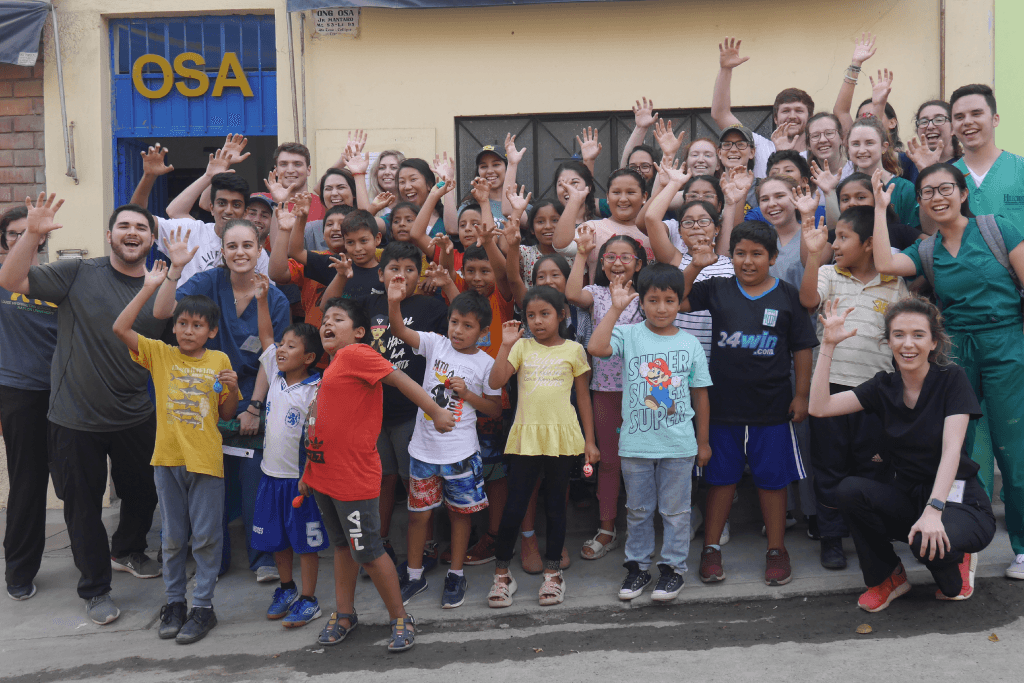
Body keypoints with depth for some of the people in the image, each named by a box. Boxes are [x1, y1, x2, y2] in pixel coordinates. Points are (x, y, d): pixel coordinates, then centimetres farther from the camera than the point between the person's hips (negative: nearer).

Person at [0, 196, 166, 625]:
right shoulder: (79, 274, -7)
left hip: (136, 417, 3)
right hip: (75, 418, -3)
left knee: (143, 493, 20)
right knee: (83, 506, 10)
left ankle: (127, 552, 50)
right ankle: (95, 588, 30)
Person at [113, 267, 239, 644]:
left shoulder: (220, 361, 3)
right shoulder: (160, 354, 2)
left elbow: (227, 414, 9)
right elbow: (120, 328, -12)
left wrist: (232, 388, -12)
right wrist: (150, 287, -15)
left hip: (206, 461, -1)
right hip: (168, 458, 1)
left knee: (206, 536, 4)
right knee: (172, 537, 12)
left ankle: (203, 606, 14)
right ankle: (174, 602, 25)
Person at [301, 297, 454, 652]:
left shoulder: (356, 355, -13)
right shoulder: (333, 366, 14)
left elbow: (399, 378, -20)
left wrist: (436, 411, -26)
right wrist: (310, 470, 21)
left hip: (354, 478, -9)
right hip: (325, 475, 9)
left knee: (367, 552, -1)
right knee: (342, 545, 20)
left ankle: (400, 619, 14)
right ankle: (345, 614, 34)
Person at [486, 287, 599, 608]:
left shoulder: (573, 350, 4)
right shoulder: (522, 347, 5)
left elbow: (583, 396, 8)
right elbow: (495, 382, -6)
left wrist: (589, 440, 6)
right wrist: (506, 344, -11)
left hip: (561, 437, 0)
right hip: (525, 436, 0)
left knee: (555, 505, 10)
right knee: (514, 507, 2)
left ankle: (552, 572, 23)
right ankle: (501, 574, 16)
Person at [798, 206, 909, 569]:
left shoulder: (894, 283, 7)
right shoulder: (828, 274, 4)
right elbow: (808, 299, -16)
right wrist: (813, 253, -25)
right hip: (829, 382, 0)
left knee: (872, 464, 9)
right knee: (829, 463, 6)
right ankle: (831, 536, 18)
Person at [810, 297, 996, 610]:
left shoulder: (952, 379, -8)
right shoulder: (884, 386, 2)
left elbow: (951, 448, -19)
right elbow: (819, 407, -9)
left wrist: (934, 510, -32)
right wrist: (828, 345, -14)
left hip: (957, 501, -4)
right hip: (905, 498, 4)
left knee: (927, 542, -35)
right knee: (850, 490, -24)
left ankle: (957, 563, 5)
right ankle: (889, 575, 1)